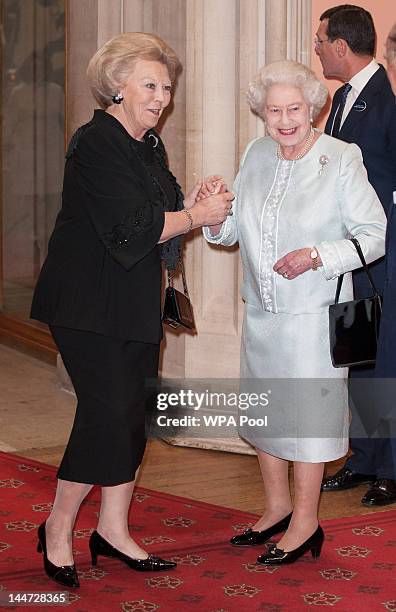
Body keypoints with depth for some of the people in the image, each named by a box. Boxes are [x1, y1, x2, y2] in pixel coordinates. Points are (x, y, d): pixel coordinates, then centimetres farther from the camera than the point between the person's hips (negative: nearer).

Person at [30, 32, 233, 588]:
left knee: (131, 412, 8)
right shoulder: (97, 143, -15)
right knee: (108, 409, -11)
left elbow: (161, 208, 18)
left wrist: (192, 199, -2)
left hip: (134, 303, 9)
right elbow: (132, 228, -21)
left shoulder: (149, 144, 13)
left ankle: (114, 531, 18)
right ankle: (58, 528, 5)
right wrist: (196, 214, -12)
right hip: (89, 304, -9)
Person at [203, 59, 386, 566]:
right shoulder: (255, 155, 6)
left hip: (312, 312, -6)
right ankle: (277, 507, 34)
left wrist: (317, 256, -22)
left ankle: (305, 523, 16)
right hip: (260, 311, 6)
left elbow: (373, 236, -10)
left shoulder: (342, 159, -11)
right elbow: (231, 233, 13)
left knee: (305, 411, 1)